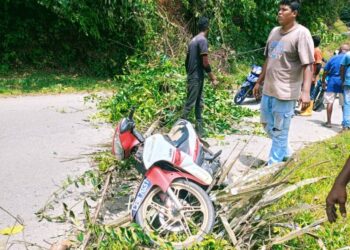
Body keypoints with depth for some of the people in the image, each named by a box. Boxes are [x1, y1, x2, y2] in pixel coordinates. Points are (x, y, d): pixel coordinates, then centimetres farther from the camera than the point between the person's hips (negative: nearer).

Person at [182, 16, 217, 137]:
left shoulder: (193, 40, 13)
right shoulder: (203, 40, -14)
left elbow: (187, 60, 17)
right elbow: (205, 62, -18)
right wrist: (213, 78, -12)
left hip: (192, 76, 9)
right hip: (197, 77, -9)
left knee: (199, 103, 12)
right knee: (190, 103, -6)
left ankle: (199, 129, 15)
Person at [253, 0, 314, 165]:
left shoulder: (301, 33, -13)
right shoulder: (274, 31, 10)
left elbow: (308, 65, -18)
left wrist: (306, 91, -28)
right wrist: (259, 81, 22)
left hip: (285, 92, -8)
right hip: (268, 89, 8)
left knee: (279, 131, 1)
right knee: (266, 124, 20)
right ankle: (285, 152, 39)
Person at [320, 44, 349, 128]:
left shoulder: (333, 58, 4)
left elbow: (325, 72, 3)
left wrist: (323, 81, 13)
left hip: (332, 81, 0)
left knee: (330, 102, 4)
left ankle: (329, 122, 2)